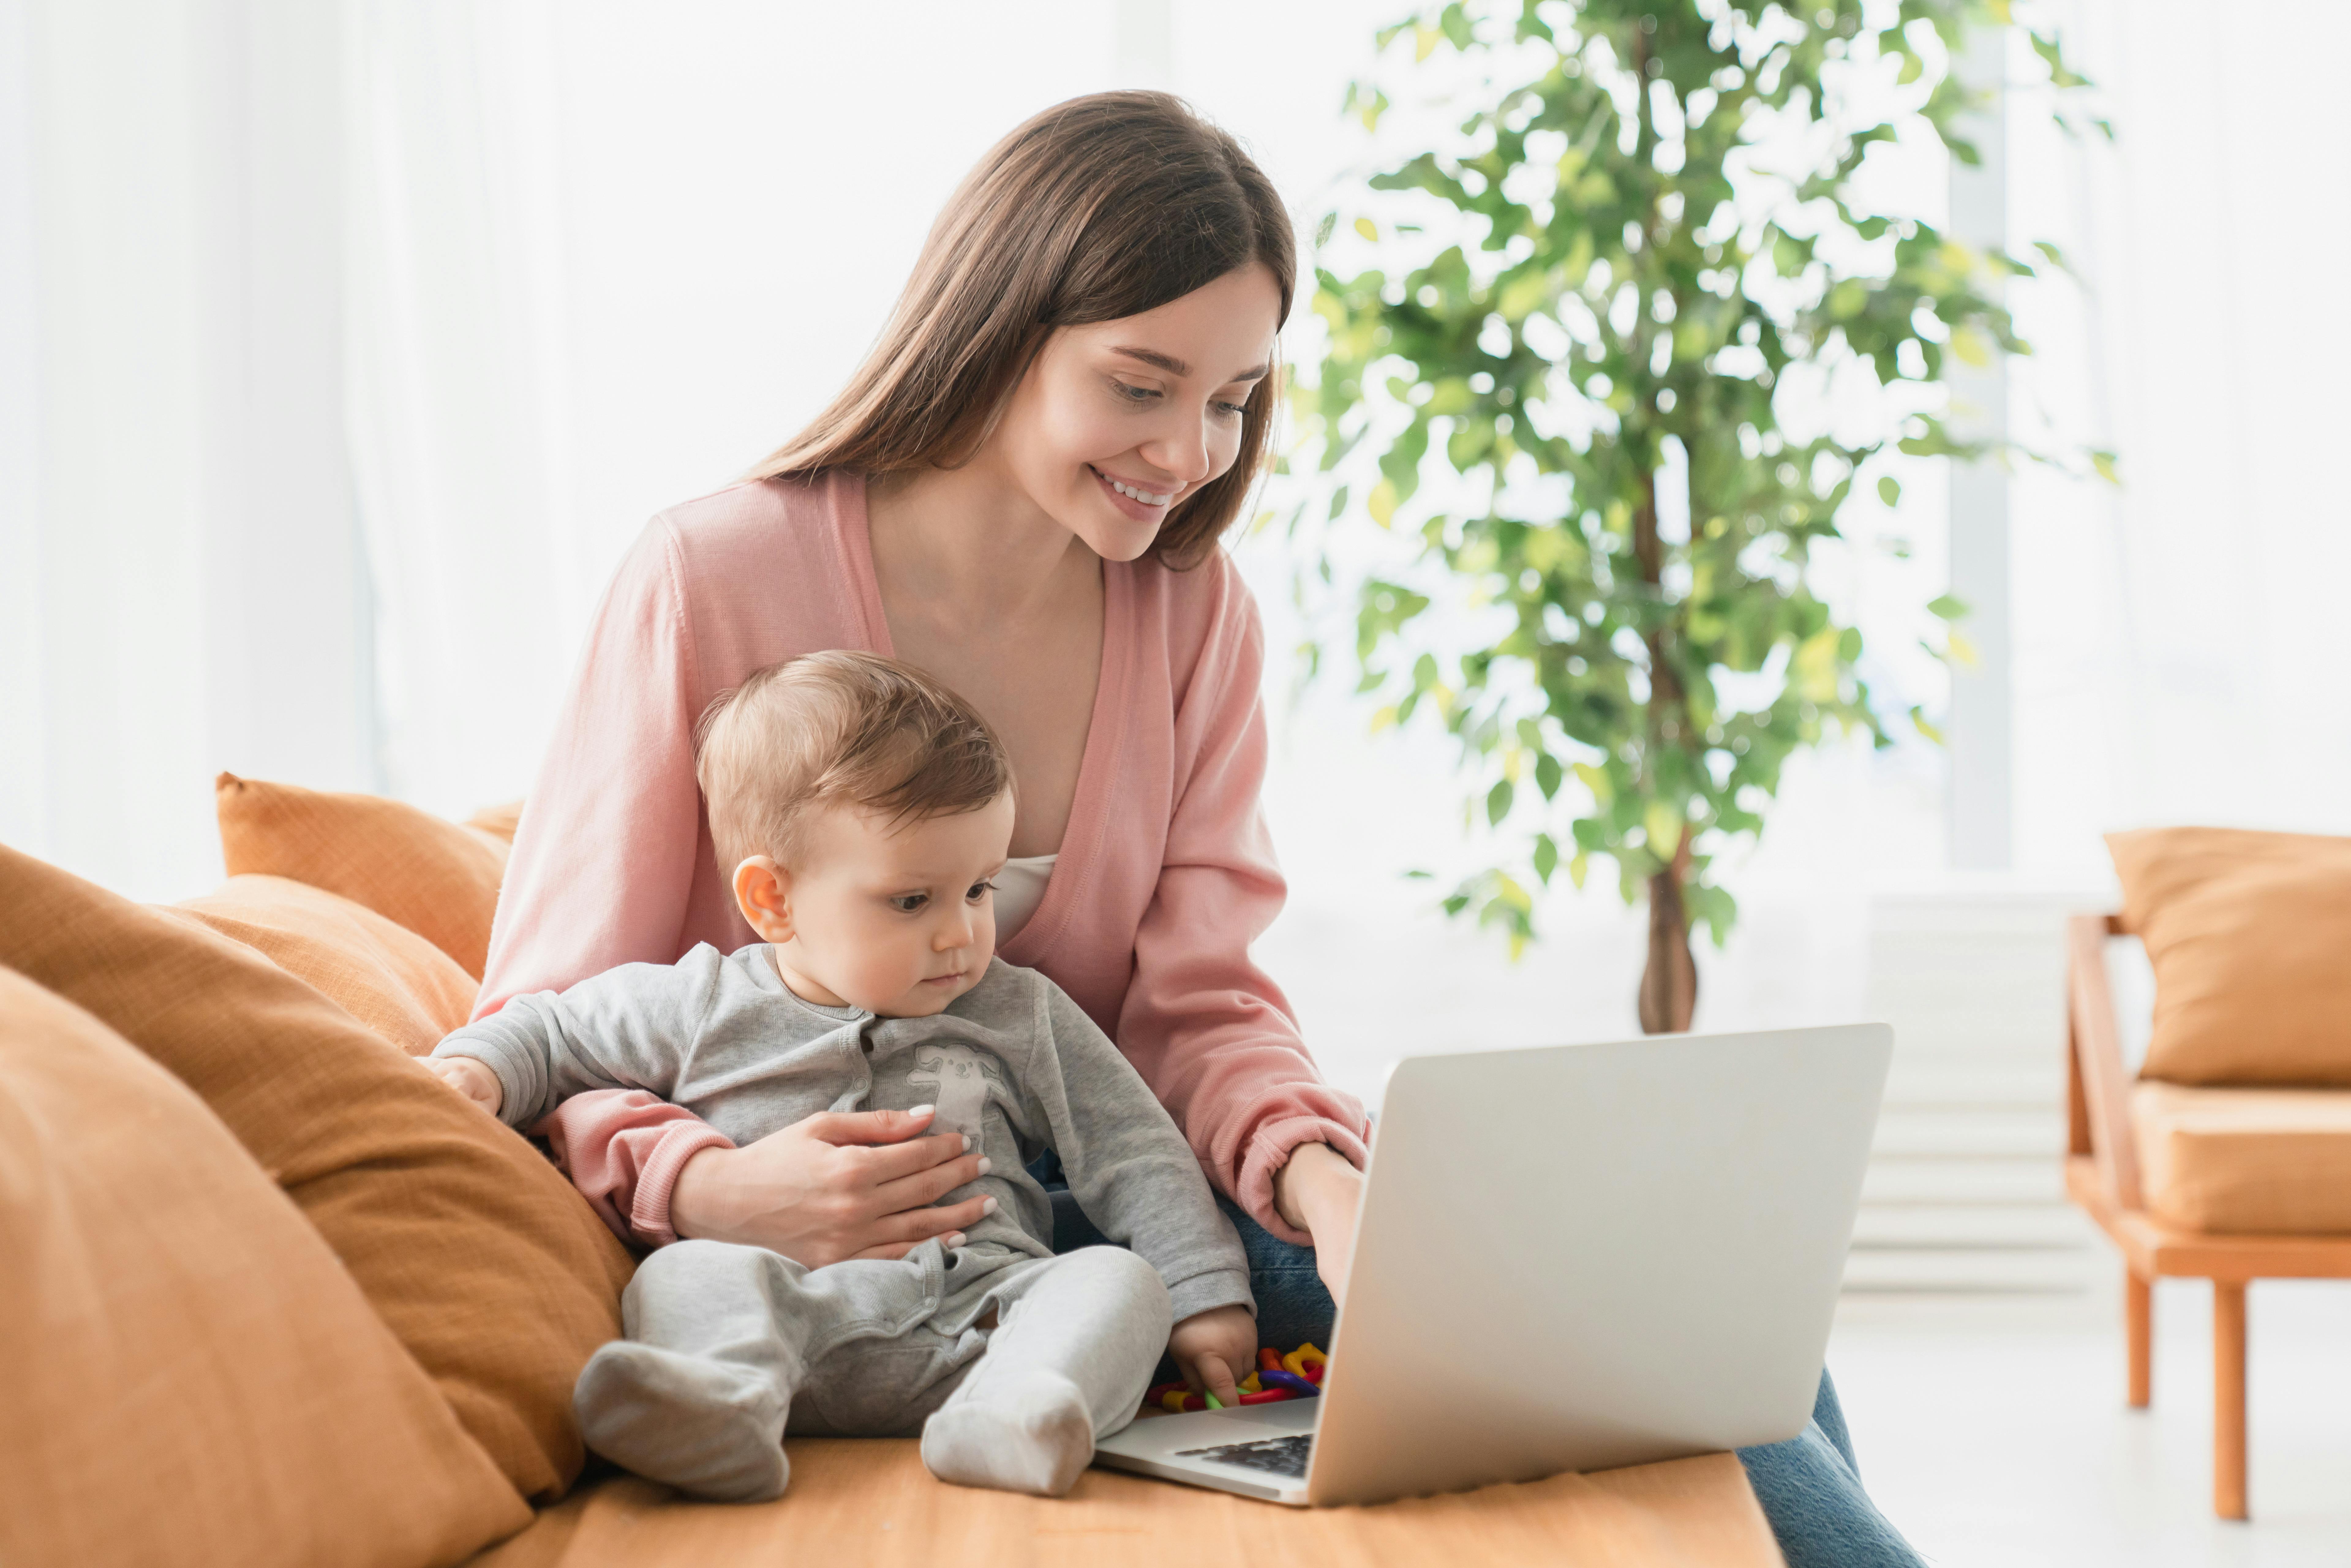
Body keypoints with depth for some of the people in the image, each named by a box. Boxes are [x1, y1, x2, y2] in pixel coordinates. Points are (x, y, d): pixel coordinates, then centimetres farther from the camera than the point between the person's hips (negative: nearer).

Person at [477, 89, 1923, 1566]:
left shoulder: (1195, 611, 5)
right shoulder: (710, 584, -11)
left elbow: (1202, 1004, -2)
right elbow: (548, 1035, -8)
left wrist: (1321, 1174, -24)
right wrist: (710, 1189, -29)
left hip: (1096, 1198, 5)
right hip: (825, 1262, -5)